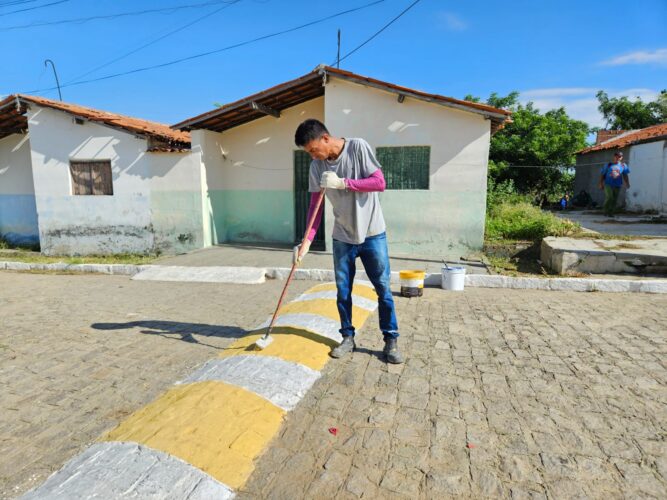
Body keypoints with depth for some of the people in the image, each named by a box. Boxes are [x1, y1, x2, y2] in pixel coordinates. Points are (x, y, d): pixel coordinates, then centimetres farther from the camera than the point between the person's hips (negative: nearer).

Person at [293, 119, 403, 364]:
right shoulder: (317, 166, -1)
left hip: (372, 233, -3)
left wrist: (343, 183, -23)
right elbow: (315, 206, 0)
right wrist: (306, 241, -10)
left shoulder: (358, 147, -11)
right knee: (342, 291, 8)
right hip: (342, 237, 4)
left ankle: (391, 340, 17)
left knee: (383, 289, 3)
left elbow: (379, 182, -15)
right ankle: (348, 337, 25)